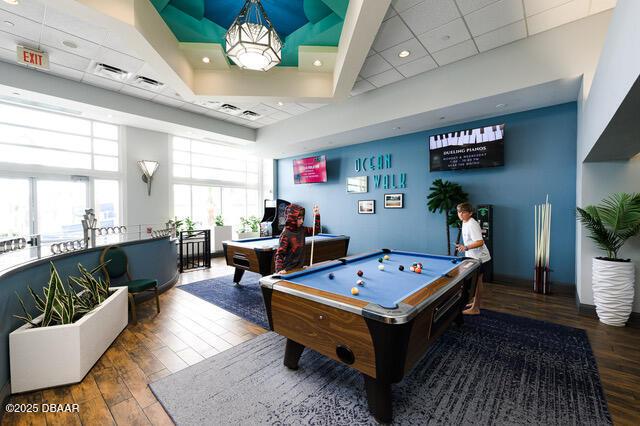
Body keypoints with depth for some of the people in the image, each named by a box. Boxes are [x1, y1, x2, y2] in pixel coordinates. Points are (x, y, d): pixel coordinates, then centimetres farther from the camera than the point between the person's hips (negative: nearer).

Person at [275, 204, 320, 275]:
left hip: (300, 267, 6)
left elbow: (316, 230, 12)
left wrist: (316, 215, 4)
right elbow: (279, 253, -18)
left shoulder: (302, 230, 1)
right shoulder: (286, 234, -18)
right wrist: (280, 269, -28)